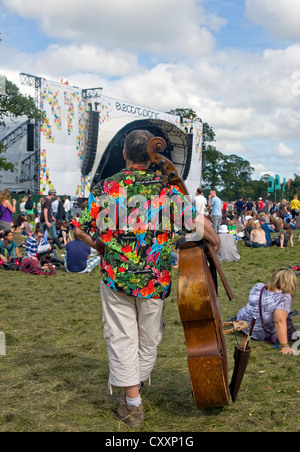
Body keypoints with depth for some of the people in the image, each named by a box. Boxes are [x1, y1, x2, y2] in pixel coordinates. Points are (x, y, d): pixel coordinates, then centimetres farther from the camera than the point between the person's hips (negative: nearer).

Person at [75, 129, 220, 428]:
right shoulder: (168, 187, -6)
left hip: (117, 277, 0)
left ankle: (133, 404, 15)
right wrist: (215, 241, 6)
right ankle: (136, 388, 39)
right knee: (149, 339, 20)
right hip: (155, 279, 1)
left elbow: (80, 230, -3)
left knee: (122, 339, 10)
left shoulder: (105, 188, -4)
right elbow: (198, 222, -13)